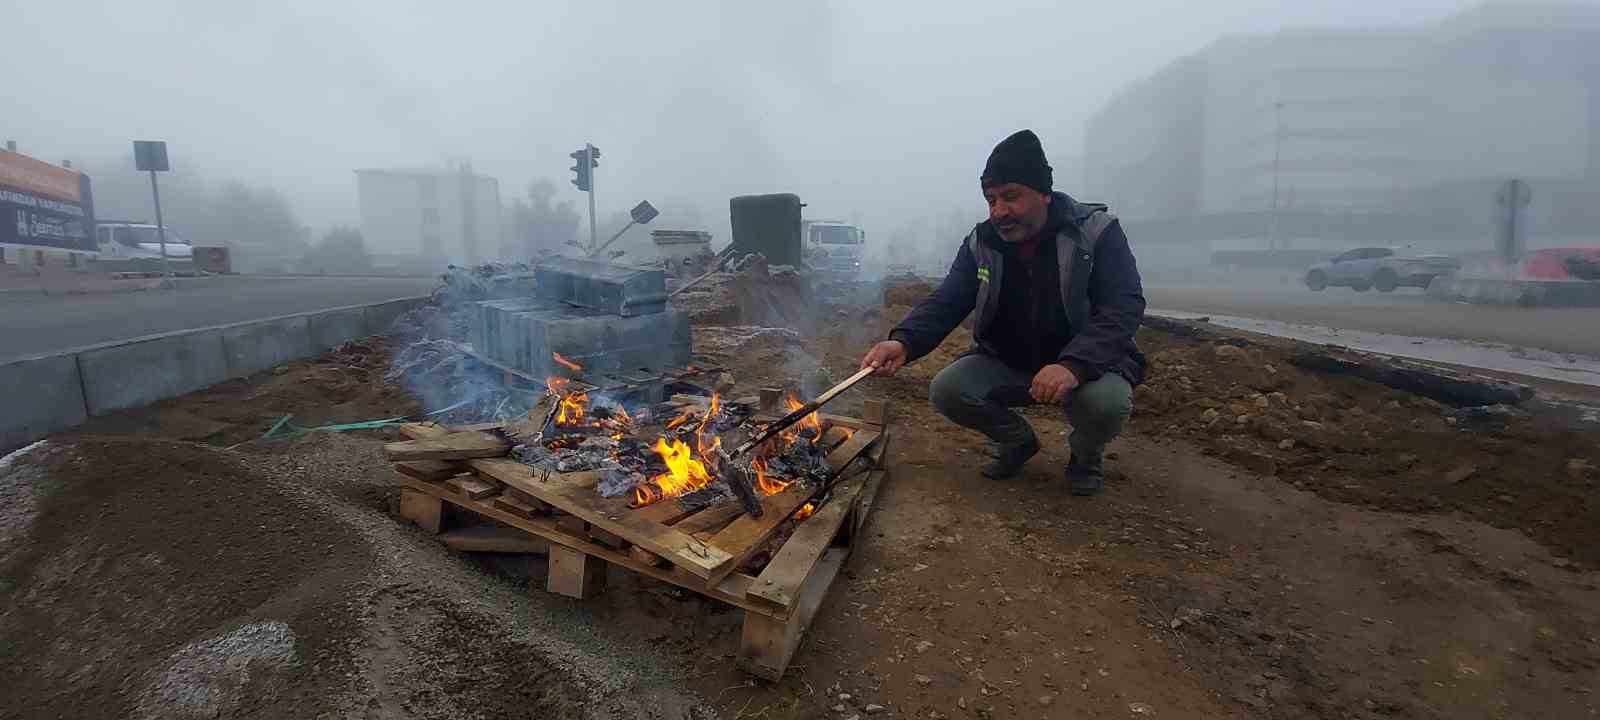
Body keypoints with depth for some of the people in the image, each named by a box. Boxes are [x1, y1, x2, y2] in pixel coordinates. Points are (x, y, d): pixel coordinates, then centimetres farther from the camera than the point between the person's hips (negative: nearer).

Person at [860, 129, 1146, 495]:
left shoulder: (1098, 232, -16)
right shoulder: (981, 243, -5)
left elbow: (1124, 308, -24)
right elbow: (945, 303, -11)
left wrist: (1073, 365, -41)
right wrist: (904, 341, -33)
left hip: (1086, 365, -3)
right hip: (1006, 365, 4)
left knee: (1107, 400, -35)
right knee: (946, 390, -19)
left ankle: (1086, 453, 5)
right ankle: (1017, 440, 12)